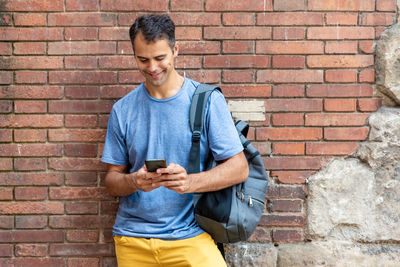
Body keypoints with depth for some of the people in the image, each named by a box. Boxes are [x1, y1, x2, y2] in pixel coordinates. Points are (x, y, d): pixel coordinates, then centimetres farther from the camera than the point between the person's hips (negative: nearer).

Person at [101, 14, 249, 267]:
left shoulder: (208, 100, -2)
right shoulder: (123, 110, 6)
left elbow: (239, 168, -5)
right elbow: (112, 179, 8)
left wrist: (190, 182, -21)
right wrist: (134, 181, -15)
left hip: (188, 235, -3)